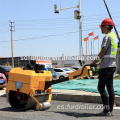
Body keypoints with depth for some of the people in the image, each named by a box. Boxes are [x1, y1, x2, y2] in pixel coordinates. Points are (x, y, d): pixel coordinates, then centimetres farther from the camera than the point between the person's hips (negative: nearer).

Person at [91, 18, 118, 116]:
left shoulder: (107, 37, -10)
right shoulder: (115, 37, 20)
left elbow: (103, 52, -15)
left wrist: (95, 61, -1)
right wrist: (99, 62, 21)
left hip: (106, 66, -9)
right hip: (113, 65, 9)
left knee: (101, 87, -5)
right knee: (110, 87, 8)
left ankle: (107, 110, -6)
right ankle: (111, 110, 10)